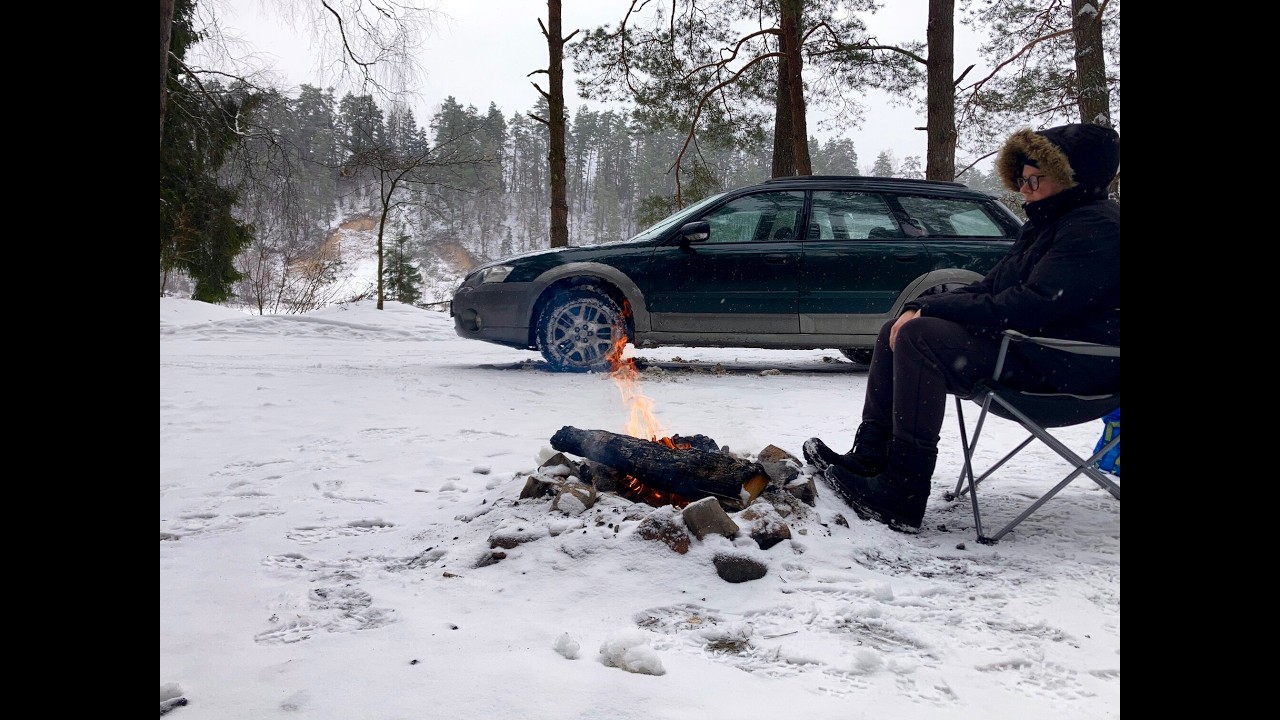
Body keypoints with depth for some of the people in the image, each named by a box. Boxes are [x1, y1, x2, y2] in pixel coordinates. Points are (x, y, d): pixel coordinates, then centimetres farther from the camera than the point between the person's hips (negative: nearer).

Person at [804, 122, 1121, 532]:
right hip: (1030, 344, 11)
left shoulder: (1098, 228, -15)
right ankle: (869, 458, -1)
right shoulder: (1045, 225, 19)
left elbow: (1031, 306, -25)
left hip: (1069, 365, -11)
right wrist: (921, 308, -4)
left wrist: (931, 310, -21)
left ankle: (902, 497, -29)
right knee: (898, 330, 5)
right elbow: (992, 288, 14)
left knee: (921, 337, -27)